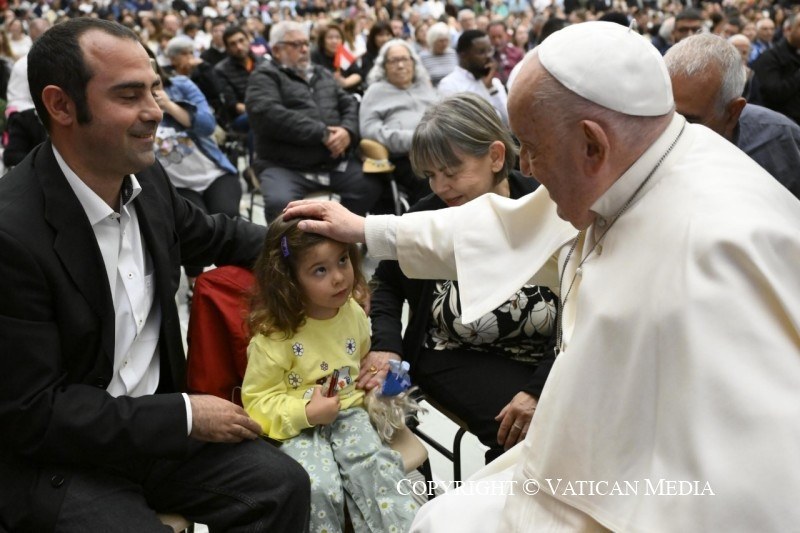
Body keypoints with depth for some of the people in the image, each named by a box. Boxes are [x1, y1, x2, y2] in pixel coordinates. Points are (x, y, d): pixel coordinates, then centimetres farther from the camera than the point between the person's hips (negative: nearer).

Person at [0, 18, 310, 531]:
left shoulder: (147, 178, -5)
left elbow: (213, 234, 17)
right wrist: (183, 416, -18)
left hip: (153, 418, 6)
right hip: (52, 456, -6)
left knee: (284, 485, -5)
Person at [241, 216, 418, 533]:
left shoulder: (353, 313, 1)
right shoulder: (274, 333, -15)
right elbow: (257, 399, -11)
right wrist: (305, 413, -23)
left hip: (348, 414, 4)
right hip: (298, 426, -3)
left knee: (379, 468, -21)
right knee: (319, 487, -26)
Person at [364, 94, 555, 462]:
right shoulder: (427, 217, -5)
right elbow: (387, 283, 13)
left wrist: (539, 388, -24)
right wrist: (385, 345, -5)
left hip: (545, 360, 1)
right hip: (456, 358, -1)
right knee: (530, 431, -28)